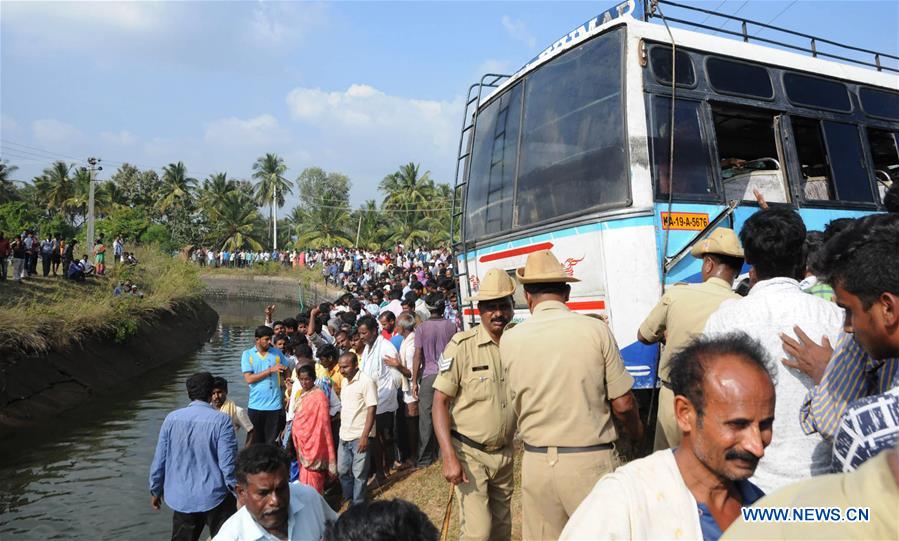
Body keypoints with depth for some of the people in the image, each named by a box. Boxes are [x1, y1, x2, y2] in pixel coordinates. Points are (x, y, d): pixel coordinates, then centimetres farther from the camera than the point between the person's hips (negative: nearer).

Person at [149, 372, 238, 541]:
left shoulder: (171, 418, -4)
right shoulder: (221, 420, -15)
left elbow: (159, 460, 1)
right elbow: (228, 463, -16)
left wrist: (155, 490, 17)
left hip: (181, 498, 4)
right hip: (214, 497, -4)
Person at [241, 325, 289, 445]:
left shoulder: (277, 353, 5)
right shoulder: (247, 354, 1)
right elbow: (249, 379, -9)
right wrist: (270, 370, -14)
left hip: (275, 405, 0)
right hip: (255, 405, 0)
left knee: (272, 442, 2)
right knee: (256, 441, 11)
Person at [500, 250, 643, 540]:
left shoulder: (509, 339, -4)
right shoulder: (596, 329, -9)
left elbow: (517, 409, 5)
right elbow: (623, 404, -5)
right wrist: (635, 430, 15)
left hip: (536, 462, 2)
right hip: (590, 461, -2)